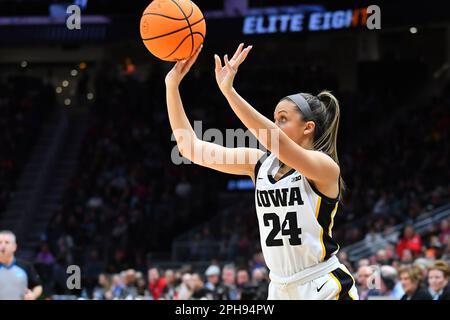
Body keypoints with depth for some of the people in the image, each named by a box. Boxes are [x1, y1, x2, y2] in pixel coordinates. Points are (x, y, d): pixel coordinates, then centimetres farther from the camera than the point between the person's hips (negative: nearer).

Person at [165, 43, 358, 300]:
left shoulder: (325, 166, -11)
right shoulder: (260, 163, 6)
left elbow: (275, 140, -30)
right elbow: (190, 147, 2)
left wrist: (229, 91, -35)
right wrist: (173, 86, -6)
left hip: (325, 288, -6)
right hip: (281, 289, 6)